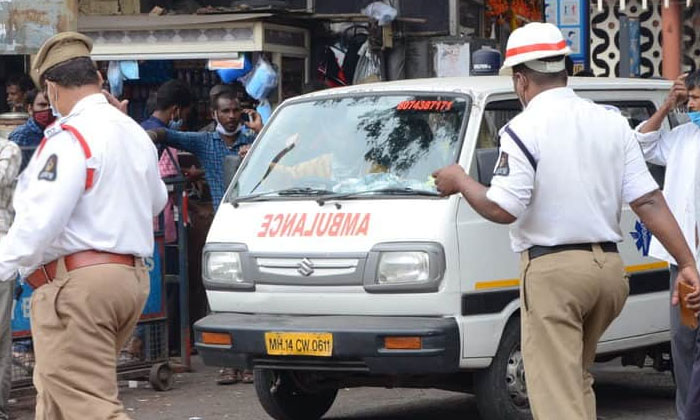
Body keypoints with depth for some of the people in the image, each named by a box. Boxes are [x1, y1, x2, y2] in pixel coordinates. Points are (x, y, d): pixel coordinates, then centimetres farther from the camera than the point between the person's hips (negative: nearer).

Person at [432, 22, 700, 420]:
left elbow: (502, 209, -16)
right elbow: (649, 200, 3)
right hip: (609, 267, 7)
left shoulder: (524, 130, -9)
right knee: (578, 379, 23)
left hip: (553, 269, -7)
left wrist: (459, 181, 2)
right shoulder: (613, 123, 8)